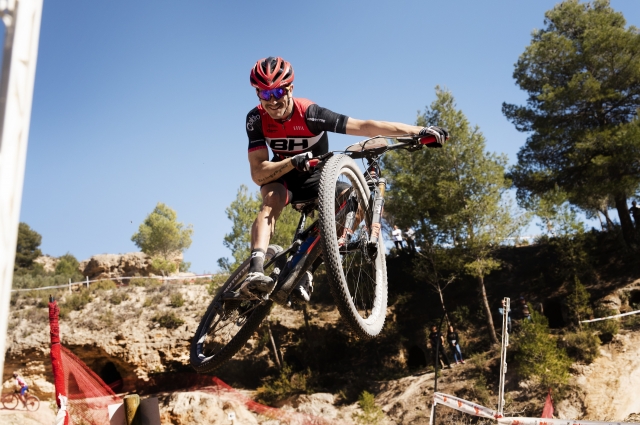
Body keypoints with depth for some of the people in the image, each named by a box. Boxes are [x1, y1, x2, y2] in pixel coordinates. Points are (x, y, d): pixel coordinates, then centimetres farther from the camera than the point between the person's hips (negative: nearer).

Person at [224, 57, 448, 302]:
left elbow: (366, 127, -33)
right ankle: (255, 273, -49)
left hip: (315, 178, 1)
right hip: (282, 177, 0)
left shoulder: (310, 113, -28)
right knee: (272, 198, -34)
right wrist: (292, 162, -45)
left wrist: (420, 131, -40)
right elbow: (258, 173, -26)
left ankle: (308, 268, -17)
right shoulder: (256, 119, -22)